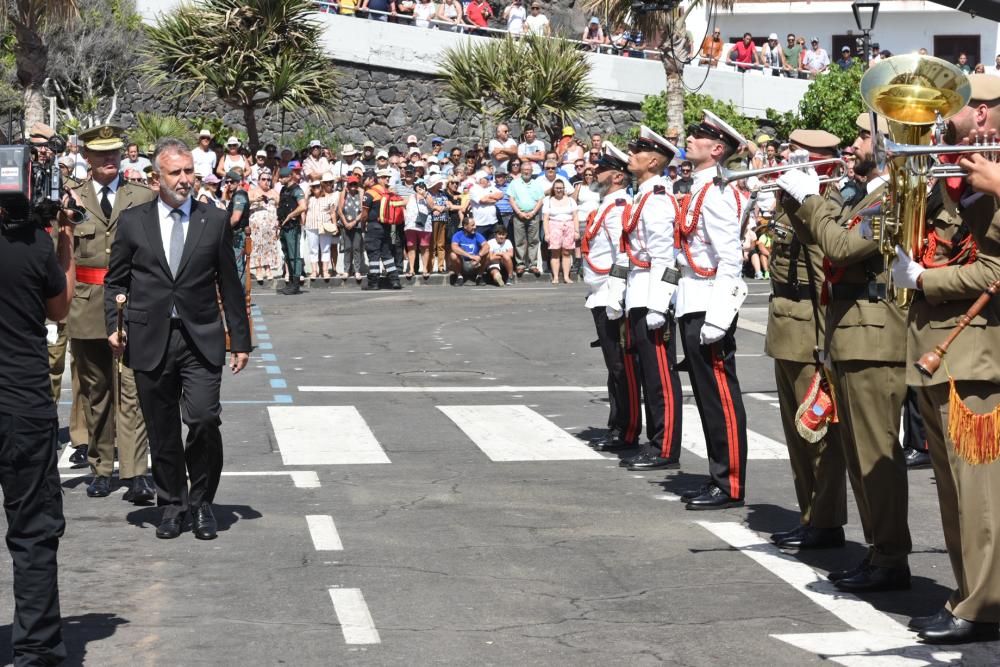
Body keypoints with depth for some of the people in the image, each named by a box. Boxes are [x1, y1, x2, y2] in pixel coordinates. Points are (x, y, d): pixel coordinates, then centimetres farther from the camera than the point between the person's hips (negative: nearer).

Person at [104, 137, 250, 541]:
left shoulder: (215, 221, 6)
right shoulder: (133, 222, 6)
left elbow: (229, 286, 9)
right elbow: (115, 280, 10)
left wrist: (240, 340, 7)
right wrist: (113, 326, -3)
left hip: (201, 340, -1)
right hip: (150, 341, 1)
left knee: (204, 419, -13)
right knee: (162, 431, 6)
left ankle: (201, 503, 5)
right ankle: (172, 504, 21)